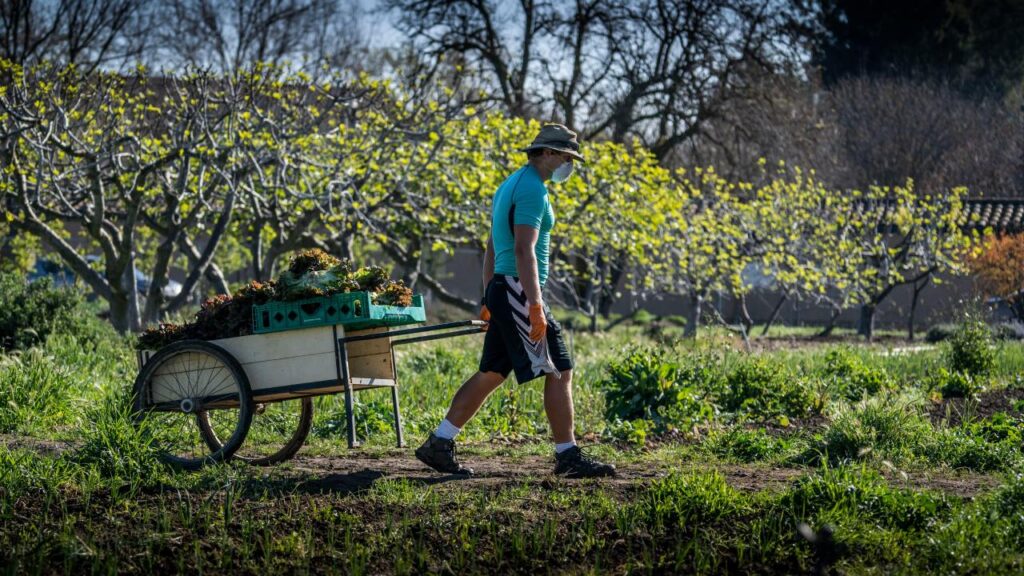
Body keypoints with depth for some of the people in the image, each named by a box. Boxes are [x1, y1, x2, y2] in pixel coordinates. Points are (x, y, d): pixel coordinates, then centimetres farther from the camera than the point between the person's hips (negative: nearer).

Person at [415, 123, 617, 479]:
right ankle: (568, 456, -2)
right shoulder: (532, 189, -13)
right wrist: (535, 308, -24)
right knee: (558, 372, -5)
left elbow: (492, 248, 22)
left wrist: (489, 301, 24)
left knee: (491, 374, 12)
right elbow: (524, 251, -21)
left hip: (501, 290, 10)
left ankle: (438, 445, 12)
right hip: (519, 290, -10)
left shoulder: (510, 185, 19)